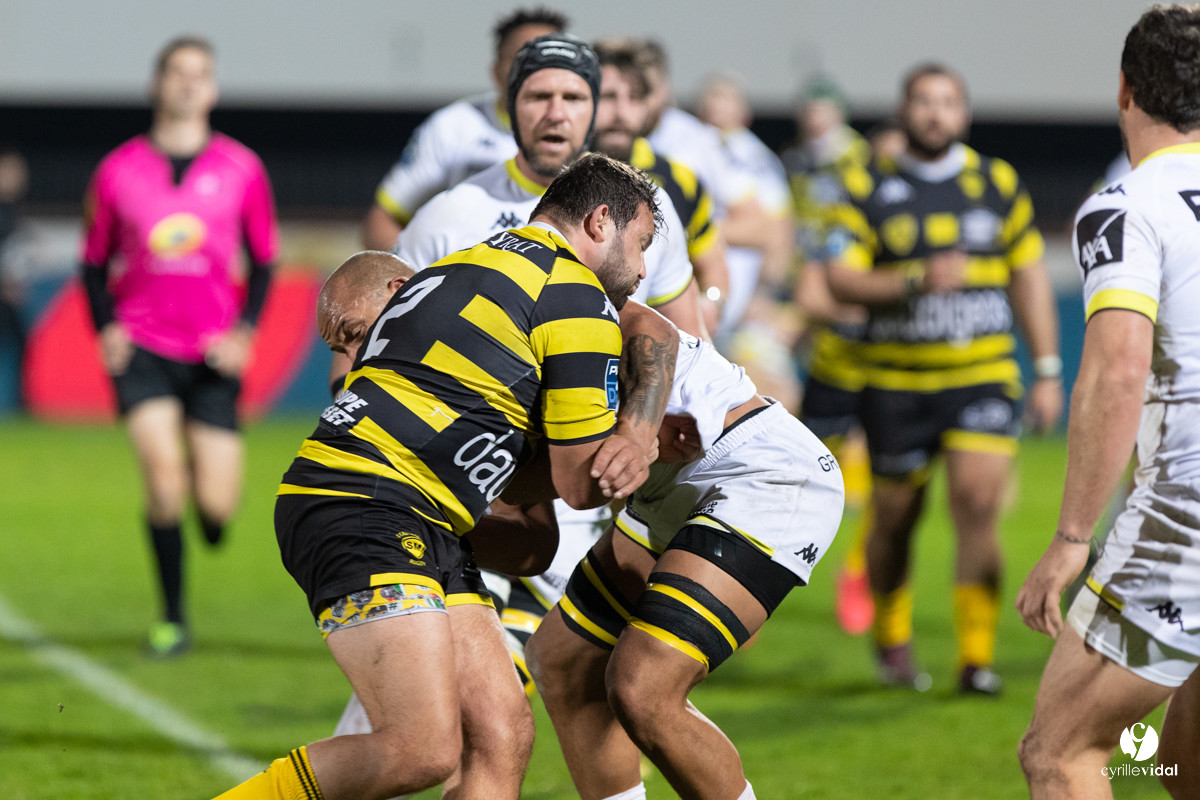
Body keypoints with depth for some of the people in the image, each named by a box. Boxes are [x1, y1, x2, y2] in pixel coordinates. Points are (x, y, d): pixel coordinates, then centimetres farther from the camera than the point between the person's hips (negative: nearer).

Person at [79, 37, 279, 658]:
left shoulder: (241, 169, 2)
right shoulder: (118, 171, 2)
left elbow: (264, 258, 10)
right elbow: (95, 261, 12)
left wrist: (244, 330, -4)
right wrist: (106, 328, -4)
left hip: (212, 355, 1)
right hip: (141, 349, -1)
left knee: (216, 506, -6)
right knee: (164, 474, -19)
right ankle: (172, 618, -4)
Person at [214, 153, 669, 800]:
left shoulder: (476, 264, 25)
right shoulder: (577, 297, -4)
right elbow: (580, 485, 0)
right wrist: (642, 441, 20)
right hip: (360, 515, -10)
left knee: (501, 736, 1)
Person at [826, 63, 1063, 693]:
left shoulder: (999, 184, 7)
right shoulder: (870, 187, 0)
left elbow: (1029, 277, 13)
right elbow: (840, 278, -7)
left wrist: (1048, 371, 10)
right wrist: (917, 281, -22)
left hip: (982, 375, 1)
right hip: (895, 380, -1)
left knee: (979, 505, -15)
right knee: (895, 518, 7)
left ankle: (976, 657, -10)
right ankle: (891, 642, 31)